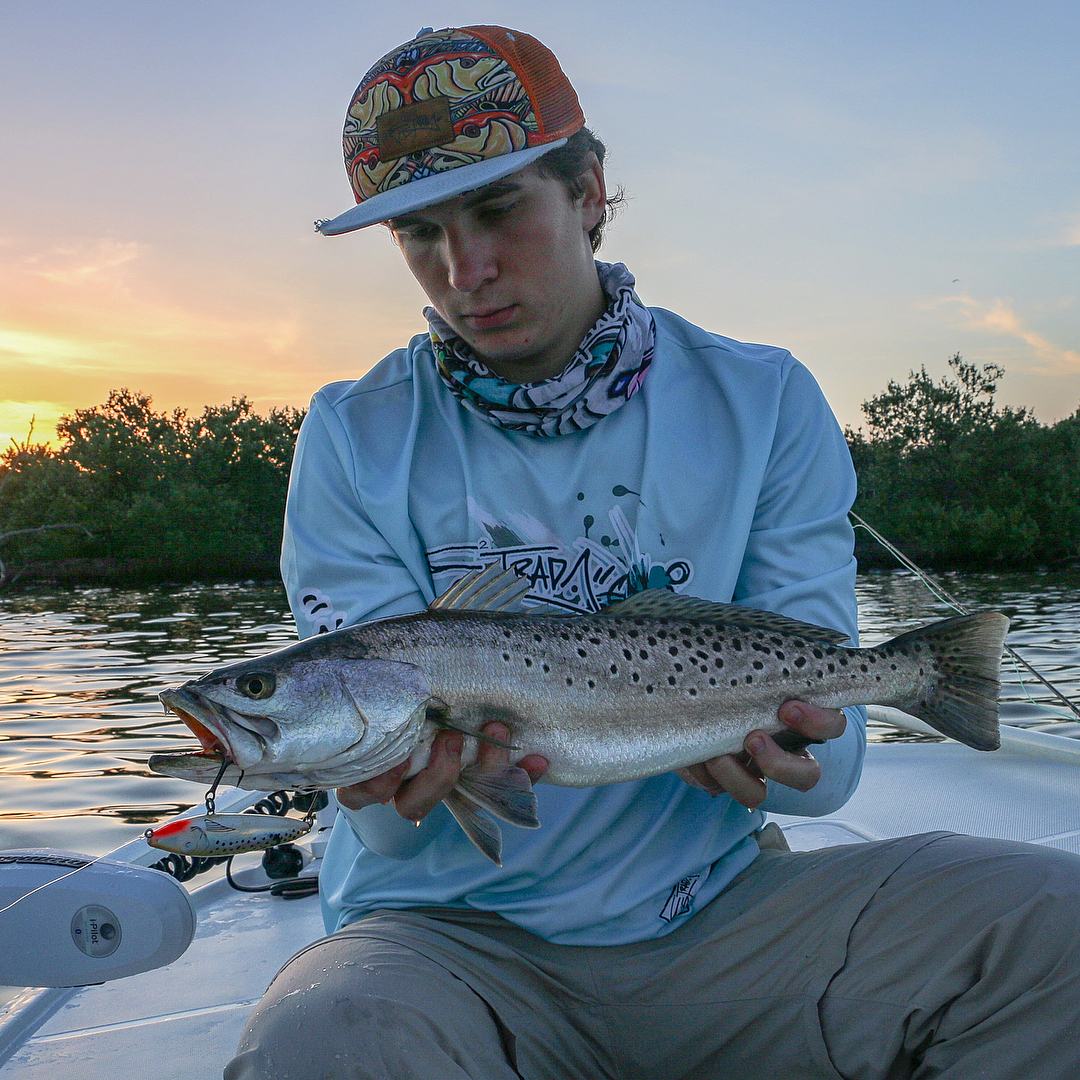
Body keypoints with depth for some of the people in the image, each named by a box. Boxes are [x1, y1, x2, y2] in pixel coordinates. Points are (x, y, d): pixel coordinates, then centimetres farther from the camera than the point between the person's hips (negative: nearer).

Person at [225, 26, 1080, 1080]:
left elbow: (825, 760, -2)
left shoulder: (765, 405, 1)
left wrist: (751, 742, -25)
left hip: (714, 912, 2)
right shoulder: (353, 440, -3)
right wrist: (402, 783, -31)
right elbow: (388, 828, -6)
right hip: (451, 934, -1)